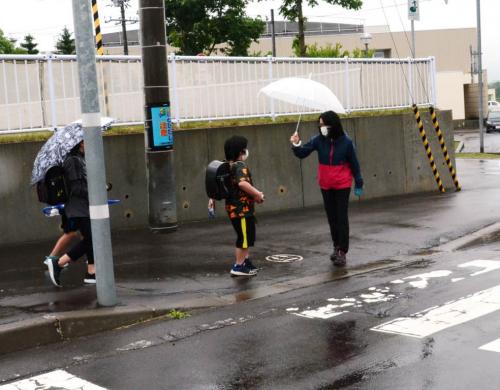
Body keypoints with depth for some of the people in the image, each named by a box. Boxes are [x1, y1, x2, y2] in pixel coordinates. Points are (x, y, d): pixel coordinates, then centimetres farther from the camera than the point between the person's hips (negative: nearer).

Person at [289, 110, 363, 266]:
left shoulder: (346, 142, -14)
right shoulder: (319, 140, -8)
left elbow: (354, 163, -6)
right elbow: (302, 153, -7)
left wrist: (358, 184, -2)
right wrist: (296, 144, -28)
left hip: (342, 185, -3)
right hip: (326, 186, 3)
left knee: (342, 218, -1)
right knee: (331, 217, 13)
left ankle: (342, 252, 3)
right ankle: (336, 246, 28)